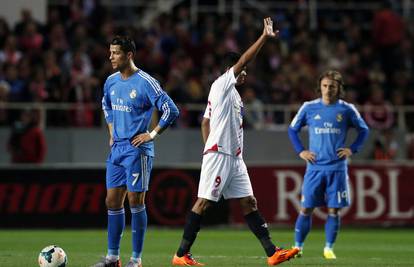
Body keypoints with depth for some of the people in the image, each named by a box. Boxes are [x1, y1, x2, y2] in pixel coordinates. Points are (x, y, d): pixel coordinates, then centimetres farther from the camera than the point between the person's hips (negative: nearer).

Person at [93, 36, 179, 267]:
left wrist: (153, 134, -13)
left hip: (137, 150, -7)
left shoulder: (146, 83, -13)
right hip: (117, 149, 7)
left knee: (136, 201, -5)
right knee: (113, 201, 6)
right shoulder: (111, 82, 9)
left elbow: (172, 110, -14)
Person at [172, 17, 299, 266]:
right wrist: (265, 37, -16)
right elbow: (243, 60, -15)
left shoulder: (233, 93, 21)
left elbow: (205, 122, 23)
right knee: (204, 202, -8)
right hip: (218, 153, -9)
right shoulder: (221, 85, -4)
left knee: (249, 202, 4)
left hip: (234, 156, 9)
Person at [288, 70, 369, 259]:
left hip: (337, 167, 0)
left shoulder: (347, 109, 2)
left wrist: (353, 149, 2)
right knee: (306, 208, -2)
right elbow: (292, 130, 14)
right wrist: (300, 151, 3)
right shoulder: (309, 108, 3)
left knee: (334, 210, 0)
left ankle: (329, 248, 10)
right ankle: (297, 247, 7)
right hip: (315, 167, 0)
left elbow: (363, 130, 14)